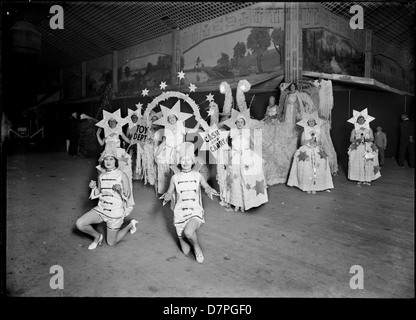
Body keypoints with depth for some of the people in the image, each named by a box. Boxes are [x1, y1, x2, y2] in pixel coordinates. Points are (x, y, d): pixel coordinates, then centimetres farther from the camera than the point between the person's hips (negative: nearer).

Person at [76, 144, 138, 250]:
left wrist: (120, 189, -28)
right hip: (101, 208, 5)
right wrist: (94, 187, -8)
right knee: (80, 224, -13)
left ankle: (130, 225, 30)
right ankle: (97, 236, 15)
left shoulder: (122, 175, -11)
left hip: (115, 212, -4)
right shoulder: (101, 176, 2)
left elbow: (128, 195, -9)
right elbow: (98, 194, 11)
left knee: (111, 242, 7)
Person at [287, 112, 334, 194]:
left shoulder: (318, 131, 12)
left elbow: (320, 142, 13)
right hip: (306, 152, -2)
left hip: (317, 152, 2)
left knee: (317, 169, -11)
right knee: (307, 169, -12)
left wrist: (318, 143, -9)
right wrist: (309, 140, -14)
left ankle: (314, 187, -1)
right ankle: (307, 187, -1)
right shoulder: (304, 132, 5)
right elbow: (302, 143, 0)